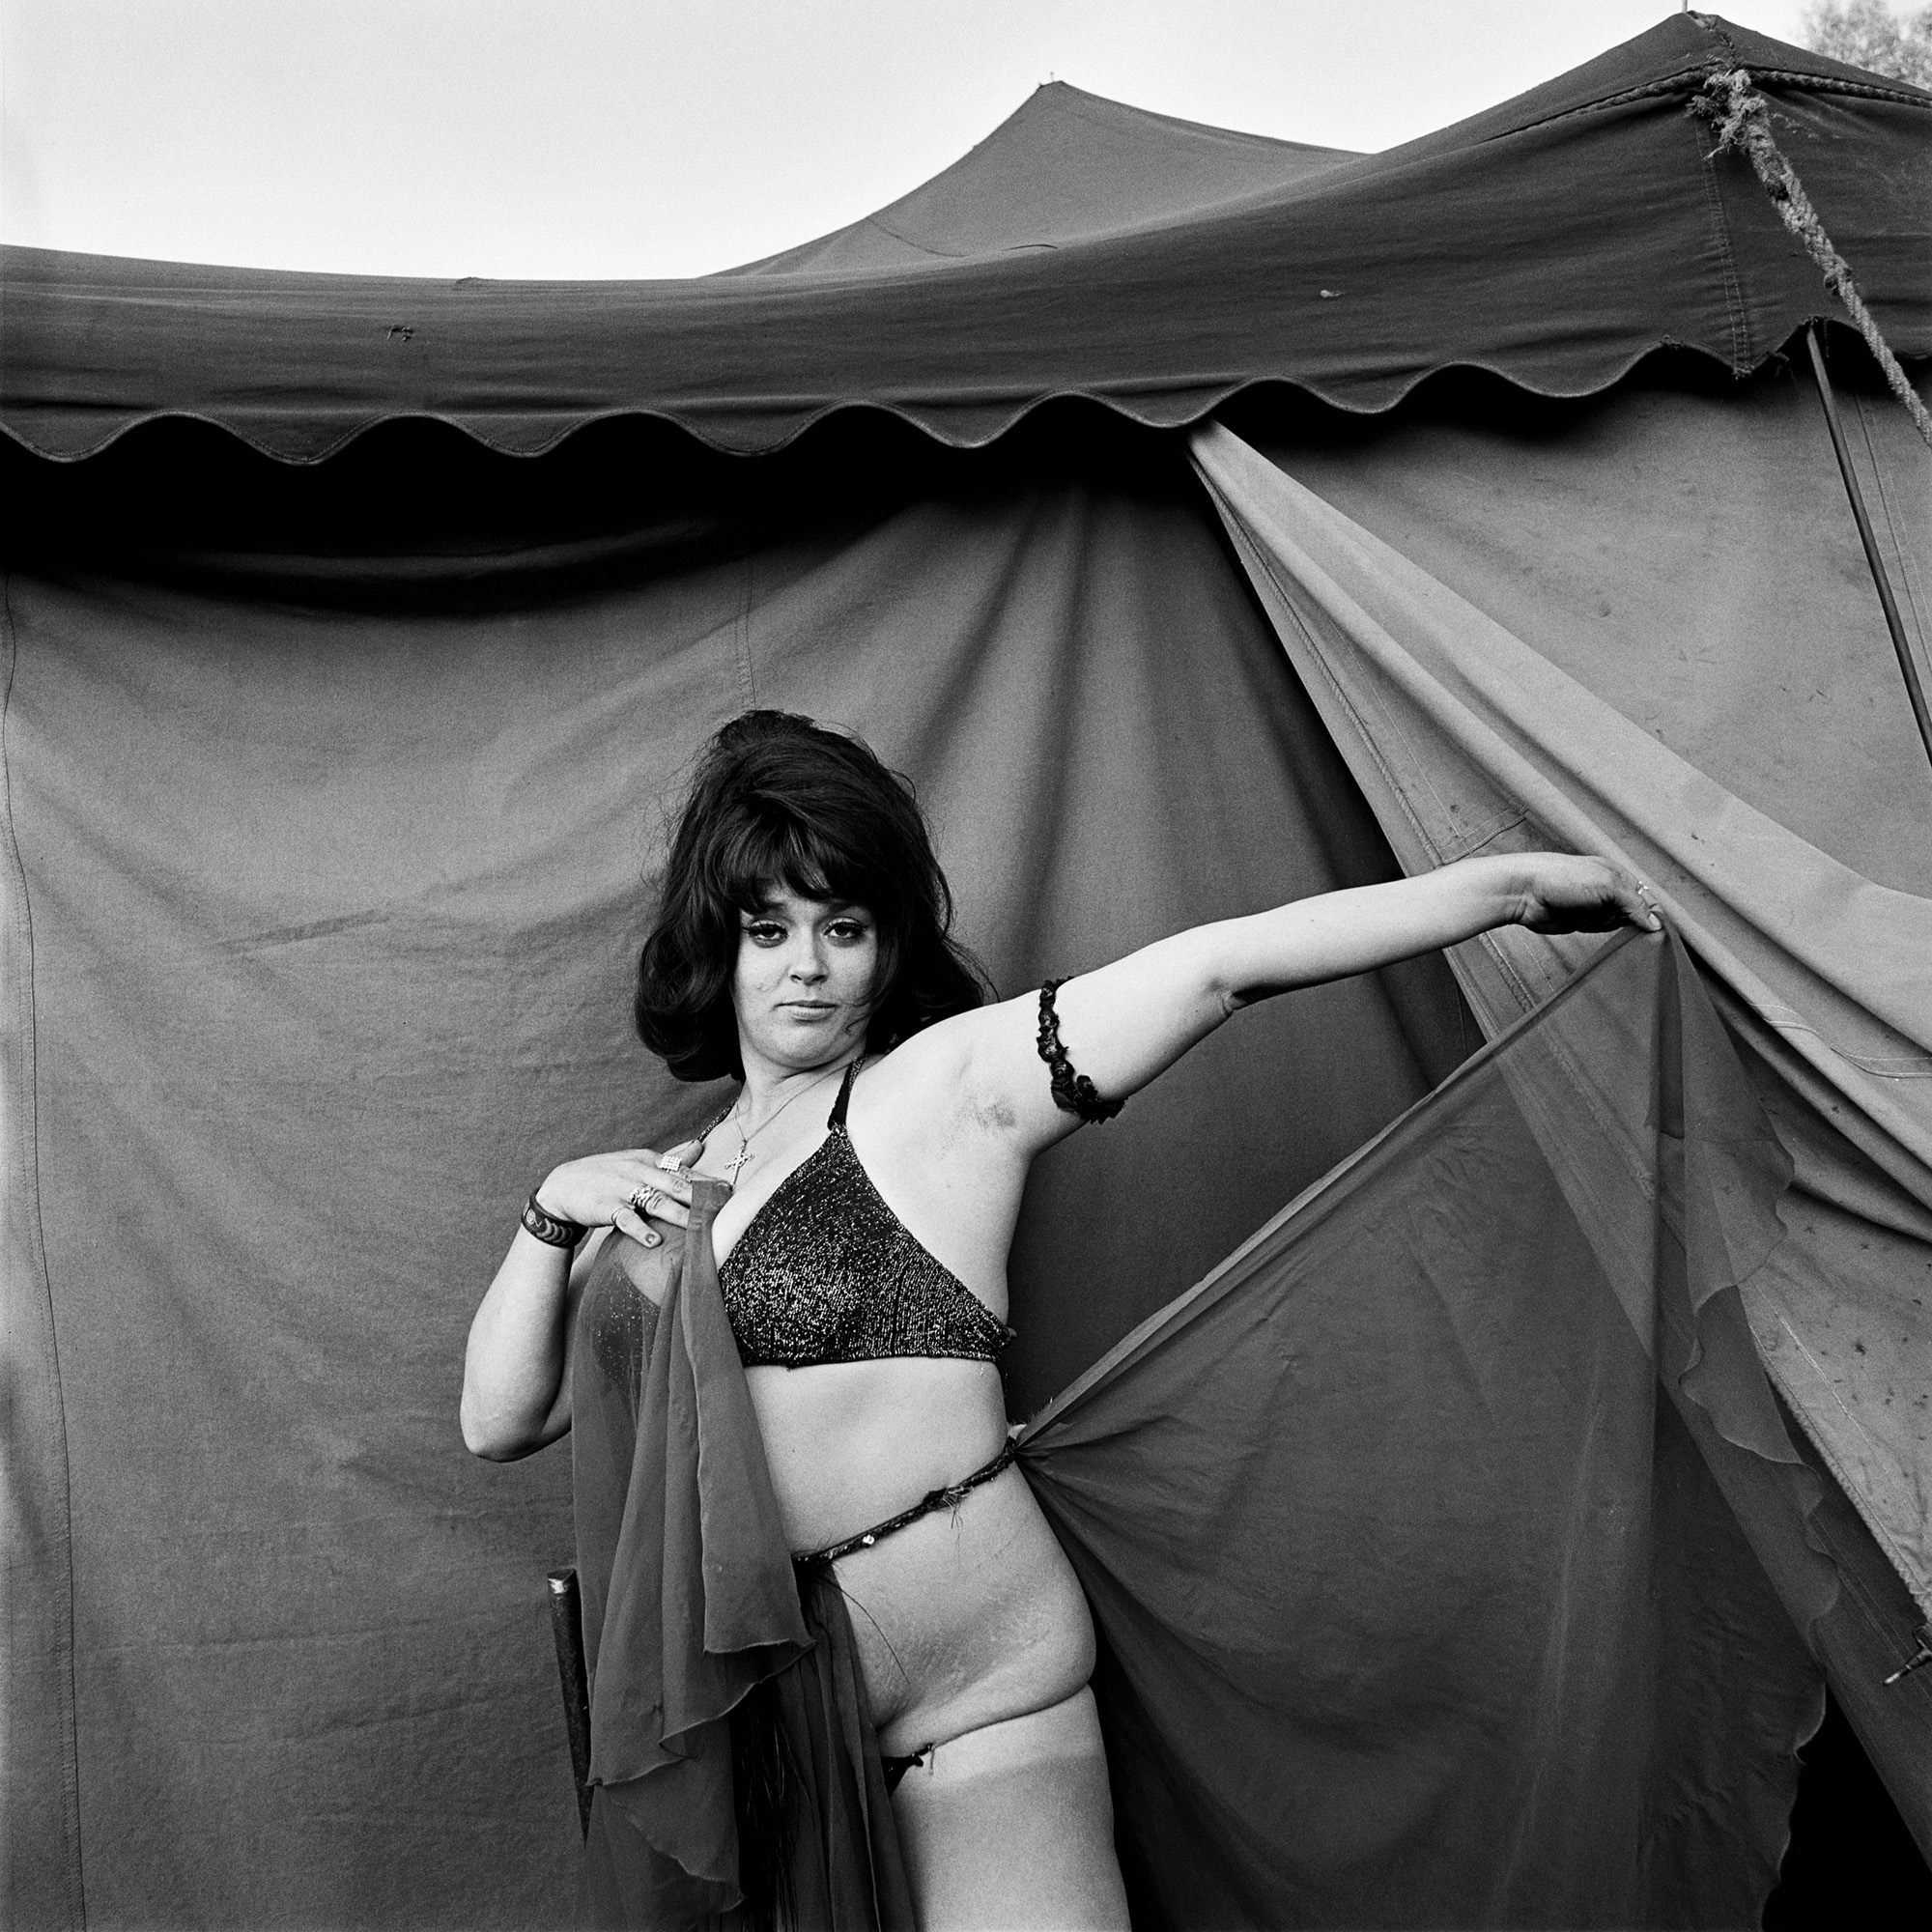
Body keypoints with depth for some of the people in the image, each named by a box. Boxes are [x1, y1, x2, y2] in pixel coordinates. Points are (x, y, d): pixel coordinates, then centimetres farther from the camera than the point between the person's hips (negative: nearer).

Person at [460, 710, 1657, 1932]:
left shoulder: (949, 1081, -5)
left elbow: (1220, 966, -12)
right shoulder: (669, 1188, 10)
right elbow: (501, 1420, 7)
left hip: (976, 1718, -4)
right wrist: (556, 1211, -7)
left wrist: (1514, 883, -15)